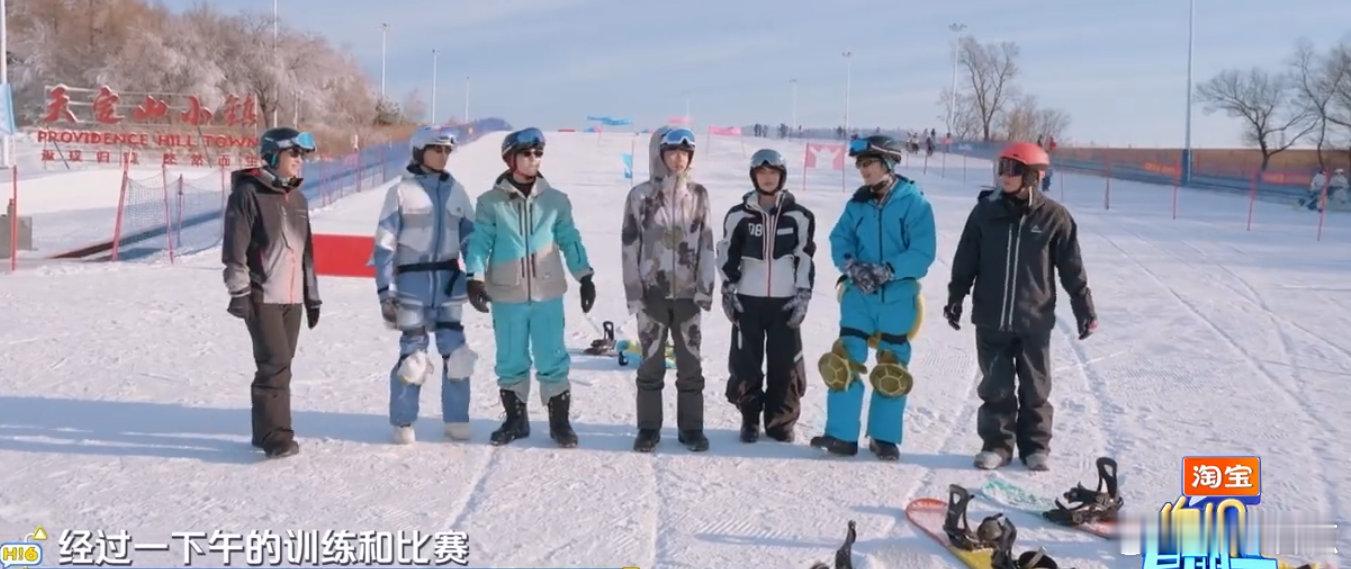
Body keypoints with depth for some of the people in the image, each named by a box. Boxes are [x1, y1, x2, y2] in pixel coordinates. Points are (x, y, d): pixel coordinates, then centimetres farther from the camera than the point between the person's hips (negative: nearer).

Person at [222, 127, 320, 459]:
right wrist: (239, 293, -15)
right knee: (275, 364, -13)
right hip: (262, 297, -7)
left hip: (293, 297, 7)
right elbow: (234, 248, -11)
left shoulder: (298, 199, 16)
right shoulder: (248, 194, -7)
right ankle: (276, 437, -10)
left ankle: (265, 432, 18)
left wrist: (312, 296, 20)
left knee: (280, 365, 9)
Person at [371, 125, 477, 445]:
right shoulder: (402, 191, -2)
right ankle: (403, 423, 12)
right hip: (412, 281, -3)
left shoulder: (455, 191, 9)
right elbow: (384, 245, -4)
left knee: (456, 351, 2)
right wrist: (385, 292, -8)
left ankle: (456, 419, 14)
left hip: (449, 280, 3)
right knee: (413, 352, -1)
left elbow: (470, 237, 12)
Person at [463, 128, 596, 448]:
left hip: (547, 293, 0)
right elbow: (479, 242, -2)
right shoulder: (491, 202, 1)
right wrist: (475, 278, -13)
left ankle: (559, 421, 13)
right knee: (510, 362, 9)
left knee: (552, 360, 1)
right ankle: (515, 420, 24)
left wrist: (585, 277, 6)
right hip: (507, 295, 0)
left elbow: (570, 240, 10)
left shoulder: (555, 200, 6)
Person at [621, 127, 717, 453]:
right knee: (652, 363, 6)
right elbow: (630, 247, -2)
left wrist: (705, 288, -3)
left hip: (688, 293, 1)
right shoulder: (640, 196, -3)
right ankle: (649, 428, 17)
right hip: (652, 293, -1)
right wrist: (633, 294, -5)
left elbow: (706, 243, 3)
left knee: (690, 363, 6)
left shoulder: (698, 194, 2)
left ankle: (691, 428, 17)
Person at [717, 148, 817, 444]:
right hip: (748, 300, 0)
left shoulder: (799, 216, 2)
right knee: (745, 363, 2)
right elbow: (727, 257, 6)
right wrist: (728, 292, -1)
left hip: (785, 300, 0)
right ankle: (750, 419, 17)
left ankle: (780, 420, 16)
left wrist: (803, 297, -3)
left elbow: (805, 259, 3)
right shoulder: (739, 215, 2)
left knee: (785, 363, 2)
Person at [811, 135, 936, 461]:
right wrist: (851, 266, -17)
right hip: (859, 295, 3)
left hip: (898, 297, -3)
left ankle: (884, 437, 21)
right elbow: (839, 240, 3)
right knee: (844, 363, -2)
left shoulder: (914, 202, -8)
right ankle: (841, 435, 6)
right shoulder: (858, 203, 6)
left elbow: (923, 253, -14)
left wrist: (887, 270, -23)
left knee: (892, 371, 8)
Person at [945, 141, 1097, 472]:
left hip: (1034, 321, -1)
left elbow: (1072, 268, 1)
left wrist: (1085, 309, 2)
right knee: (995, 387, 7)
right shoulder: (985, 212, 0)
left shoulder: (1054, 217, -5)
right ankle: (996, 443, 21)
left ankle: (1036, 446, 23)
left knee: (1035, 388, 10)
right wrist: (955, 299, 6)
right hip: (991, 320, 1)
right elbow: (965, 261, 7)